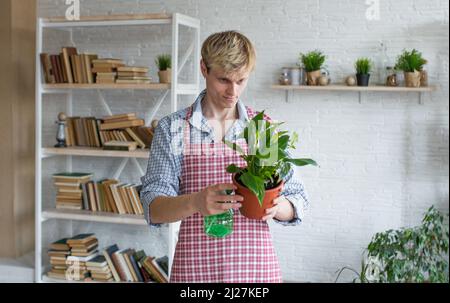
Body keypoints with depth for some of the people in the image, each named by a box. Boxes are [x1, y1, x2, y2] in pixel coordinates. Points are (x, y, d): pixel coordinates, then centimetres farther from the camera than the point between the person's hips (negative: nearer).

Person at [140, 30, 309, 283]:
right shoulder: (172, 129, -3)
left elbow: (297, 200, 5)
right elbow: (154, 209, -7)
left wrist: (277, 207, -18)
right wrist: (194, 202, -27)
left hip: (258, 269, 2)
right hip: (194, 269, -1)